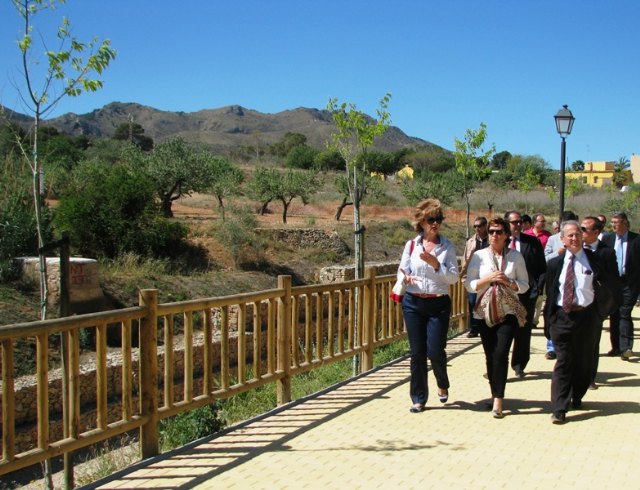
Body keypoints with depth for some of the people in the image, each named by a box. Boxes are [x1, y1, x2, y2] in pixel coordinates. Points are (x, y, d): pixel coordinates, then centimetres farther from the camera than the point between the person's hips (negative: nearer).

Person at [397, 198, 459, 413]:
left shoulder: (447, 247, 0)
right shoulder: (411, 245, 3)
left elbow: (454, 277, -4)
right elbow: (401, 271, 5)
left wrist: (436, 264, -19)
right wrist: (405, 278, -18)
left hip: (439, 304, -1)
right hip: (413, 304, 1)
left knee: (435, 351, -6)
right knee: (417, 353, 4)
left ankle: (443, 385, 27)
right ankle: (418, 399, 16)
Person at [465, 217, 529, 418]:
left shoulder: (516, 256, 3)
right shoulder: (479, 256, 2)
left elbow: (524, 285, 4)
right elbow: (469, 285, -2)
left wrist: (508, 282, -14)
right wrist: (489, 279, -15)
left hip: (509, 311, -1)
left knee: (501, 354, -13)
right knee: (490, 355, 6)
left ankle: (498, 399, -7)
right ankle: (496, 395, 21)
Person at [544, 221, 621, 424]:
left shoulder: (594, 260, -1)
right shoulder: (555, 263, 5)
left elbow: (610, 285, 6)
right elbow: (550, 293, 7)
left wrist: (601, 310, 2)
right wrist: (549, 319, 3)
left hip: (585, 315, 0)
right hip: (561, 316, 0)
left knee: (583, 361, 12)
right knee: (563, 362, -5)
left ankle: (576, 397, 34)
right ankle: (559, 409, -6)